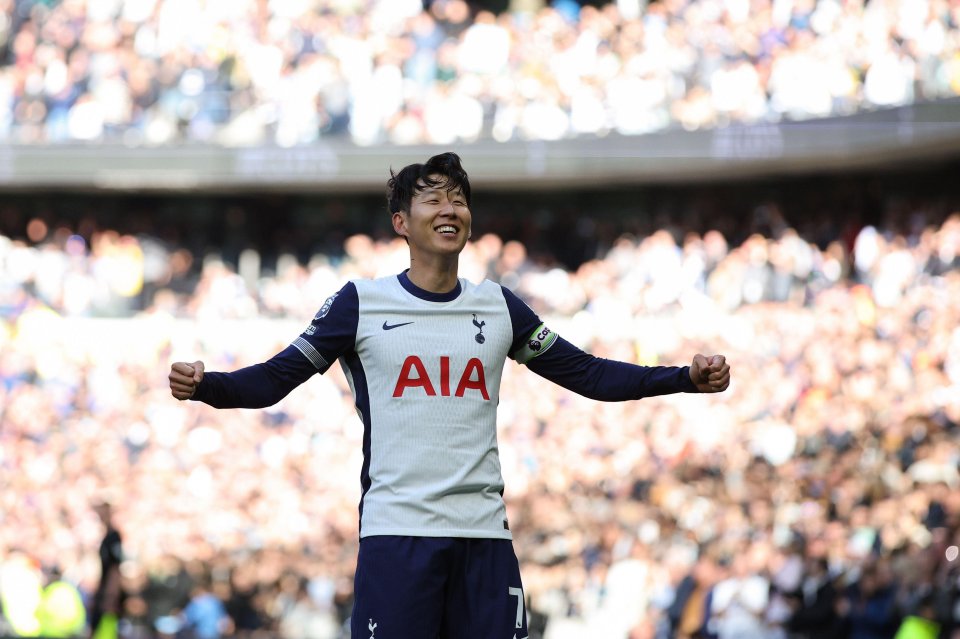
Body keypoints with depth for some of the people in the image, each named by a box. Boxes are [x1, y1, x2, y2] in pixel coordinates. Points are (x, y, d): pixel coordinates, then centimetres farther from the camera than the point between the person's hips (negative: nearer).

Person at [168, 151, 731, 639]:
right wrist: (204, 386, -17)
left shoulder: (499, 307, 12)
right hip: (395, 534, -3)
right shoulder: (361, 303, 3)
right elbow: (274, 379, 2)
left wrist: (685, 378, 8)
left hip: (484, 535, 3)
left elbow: (587, 373, 17)